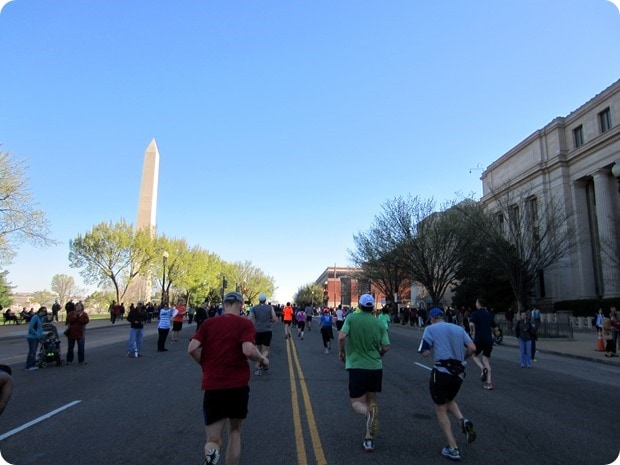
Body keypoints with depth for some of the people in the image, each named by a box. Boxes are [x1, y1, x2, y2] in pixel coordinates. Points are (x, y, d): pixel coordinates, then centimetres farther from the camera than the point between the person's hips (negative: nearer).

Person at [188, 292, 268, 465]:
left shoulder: (208, 323, 5)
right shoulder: (245, 323, -3)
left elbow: (192, 349, -3)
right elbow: (248, 351, -17)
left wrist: (206, 365, 14)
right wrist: (262, 359, 2)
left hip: (212, 386, 1)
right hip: (238, 385, -1)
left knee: (213, 440, 7)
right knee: (235, 430, 23)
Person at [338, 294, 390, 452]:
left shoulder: (351, 318, -6)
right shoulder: (379, 324, 0)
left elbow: (342, 336, -18)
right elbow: (386, 347, -3)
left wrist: (341, 352, 1)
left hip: (356, 366, -3)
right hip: (376, 367, 3)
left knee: (356, 403, 9)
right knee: (372, 401, 18)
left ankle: (368, 412, -26)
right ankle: (369, 439, 16)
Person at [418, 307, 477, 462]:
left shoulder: (431, 329, -2)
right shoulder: (459, 328, 10)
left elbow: (425, 353, -7)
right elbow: (472, 348, 2)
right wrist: (461, 358, 18)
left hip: (441, 372, -5)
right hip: (458, 372, 5)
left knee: (441, 409, 10)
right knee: (449, 401, 28)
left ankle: (453, 449, 7)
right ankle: (463, 421, 0)